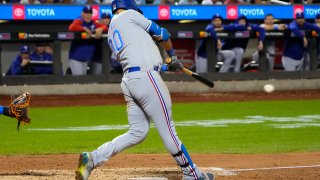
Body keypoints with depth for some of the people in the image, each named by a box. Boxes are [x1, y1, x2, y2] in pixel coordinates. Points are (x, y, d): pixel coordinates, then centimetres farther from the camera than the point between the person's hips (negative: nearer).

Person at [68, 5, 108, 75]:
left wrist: (100, 29, -9)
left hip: (86, 58, 8)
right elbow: (71, 27, -30)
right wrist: (85, 29, -25)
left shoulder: (93, 23, 10)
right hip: (76, 57, -8)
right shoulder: (78, 21, -10)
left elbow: (105, 27, 14)